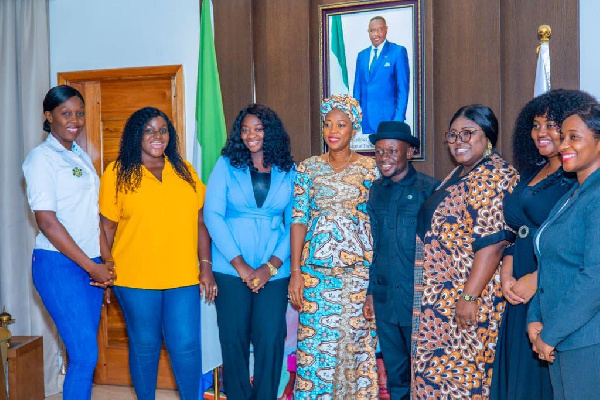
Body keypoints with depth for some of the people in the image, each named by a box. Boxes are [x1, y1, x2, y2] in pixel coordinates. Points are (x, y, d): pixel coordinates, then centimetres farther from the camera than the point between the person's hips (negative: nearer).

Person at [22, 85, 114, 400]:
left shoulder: (81, 157, 15)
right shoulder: (41, 157, -7)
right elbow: (47, 222, -14)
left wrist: (106, 260, 6)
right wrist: (93, 267, -12)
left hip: (90, 264, 7)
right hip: (58, 264, -7)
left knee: (85, 353, 10)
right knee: (85, 355, -9)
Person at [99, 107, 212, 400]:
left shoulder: (184, 170, 8)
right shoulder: (117, 173, 0)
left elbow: (199, 221, 9)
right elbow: (107, 226, 0)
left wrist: (206, 266, 5)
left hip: (183, 277, 2)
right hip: (135, 278, -2)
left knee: (186, 346, 2)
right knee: (144, 346, 10)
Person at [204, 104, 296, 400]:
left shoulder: (289, 171, 5)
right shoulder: (226, 165, 2)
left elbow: (293, 223, 2)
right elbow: (212, 215, -5)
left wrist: (271, 266, -9)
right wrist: (240, 264, -11)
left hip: (274, 272, 1)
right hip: (230, 269, 0)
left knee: (270, 340, -1)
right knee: (234, 339, 4)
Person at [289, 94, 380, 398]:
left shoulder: (369, 168, 3)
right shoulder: (308, 168, 5)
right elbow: (298, 220, 3)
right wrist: (295, 272, -3)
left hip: (359, 268, 0)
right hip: (316, 268, 1)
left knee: (358, 339, 3)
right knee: (315, 341, 0)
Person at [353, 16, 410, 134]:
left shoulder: (398, 52, 1)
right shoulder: (362, 55, 17)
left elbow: (403, 88, -4)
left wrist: (398, 119, -11)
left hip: (387, 117, -4)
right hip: (364, 120, 4)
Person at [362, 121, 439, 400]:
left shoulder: (428, 189, -8)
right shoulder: (376, 190, 8)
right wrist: (371, 292, 11)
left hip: (418, 299, -5)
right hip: (385, 300, 5)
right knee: (394, 370, 15)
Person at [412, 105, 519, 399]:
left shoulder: (494, 176, -15)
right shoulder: (459, 174, 15)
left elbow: (492, 241, -23)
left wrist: (469, 297, -25)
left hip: (465, 297, -9)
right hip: (441, 296, 9)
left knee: (462, 374, 0)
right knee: (437, 372, 15)